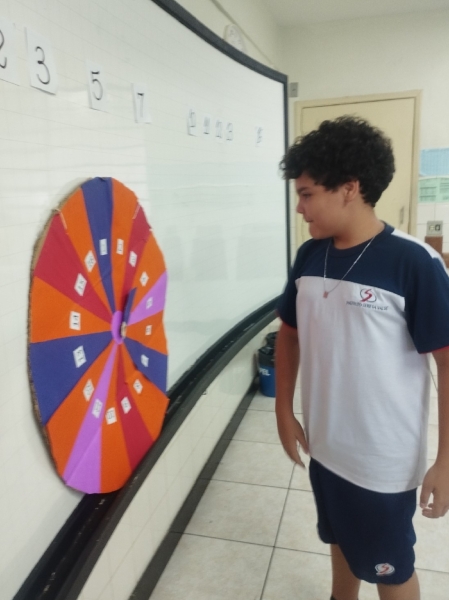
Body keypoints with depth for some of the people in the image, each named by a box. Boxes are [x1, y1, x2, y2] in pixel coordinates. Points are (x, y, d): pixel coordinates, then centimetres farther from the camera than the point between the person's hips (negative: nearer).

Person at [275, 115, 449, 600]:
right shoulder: (309, 256, -3)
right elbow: (290, 332, 7)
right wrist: (284, 409, 6)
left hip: (385, 460, -5)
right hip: (325, 444, 5)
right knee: (342, 540, 28)